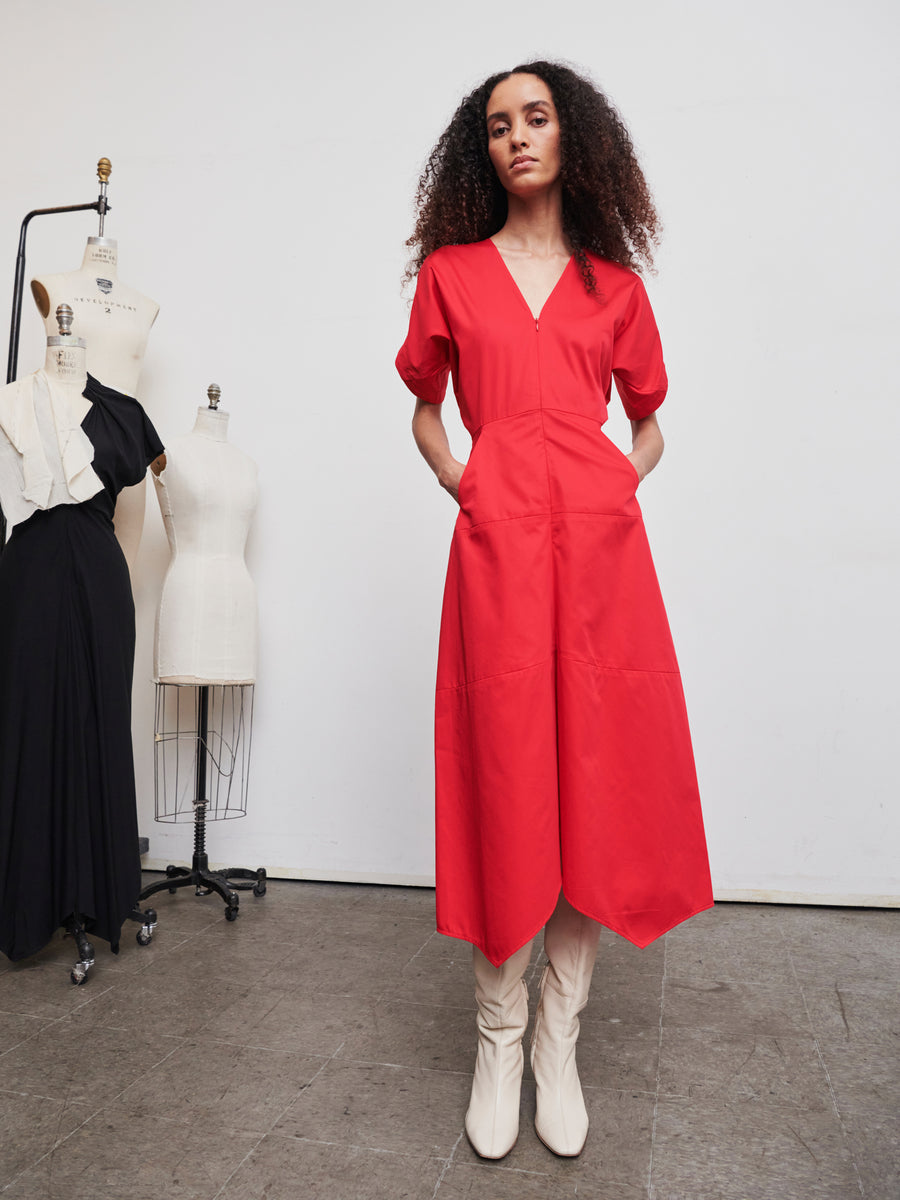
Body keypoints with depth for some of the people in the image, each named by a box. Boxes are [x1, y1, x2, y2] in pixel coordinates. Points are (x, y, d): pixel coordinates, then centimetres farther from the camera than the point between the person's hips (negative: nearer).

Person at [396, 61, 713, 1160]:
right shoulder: (450, 273, 15)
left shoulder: (614, 282, 16)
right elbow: (424, 407, 22)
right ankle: (498, 1038, 18)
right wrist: (458, 481, 5)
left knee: (600, 780, 1)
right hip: (497, 541, -1)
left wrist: (624, 480, 3)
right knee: (507, 779, 0)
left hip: (600, 542, 2)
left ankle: (559, 1037, 19)